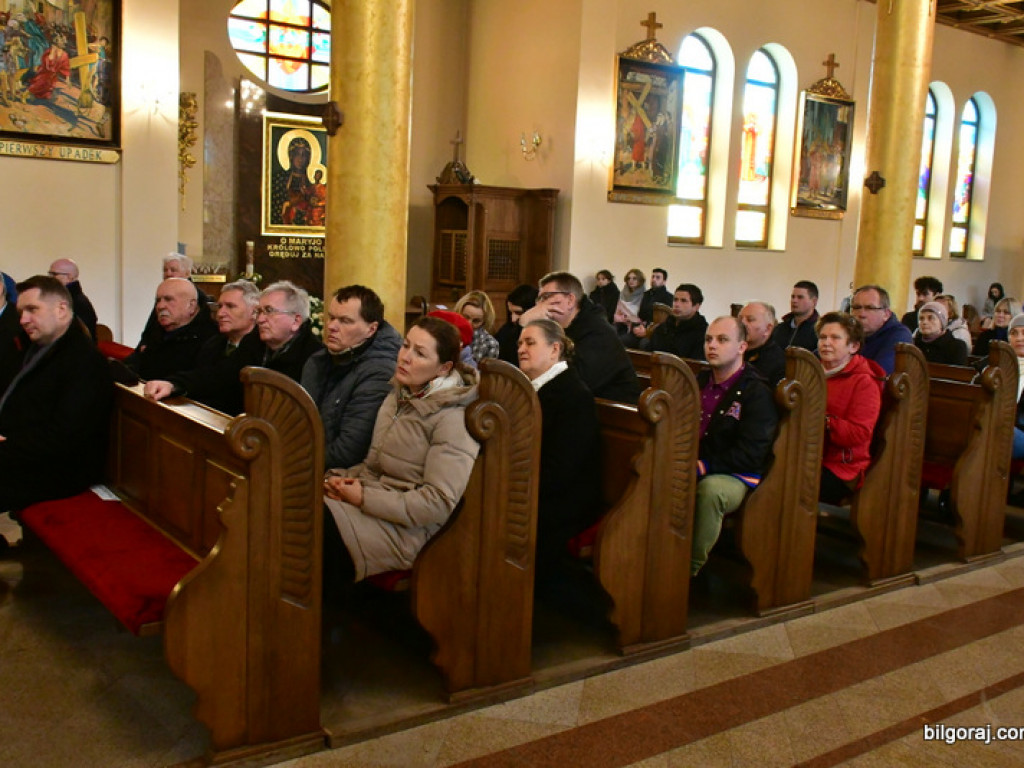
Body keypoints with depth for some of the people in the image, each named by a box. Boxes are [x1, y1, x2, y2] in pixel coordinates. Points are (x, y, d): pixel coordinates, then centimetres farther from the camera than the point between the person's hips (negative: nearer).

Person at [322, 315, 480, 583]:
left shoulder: (451, 418, -12)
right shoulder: (398, 398, 14)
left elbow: (438, 503, -18)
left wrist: (364, 498, -15)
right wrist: (339, 478, -3)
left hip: (409, 529, -8)